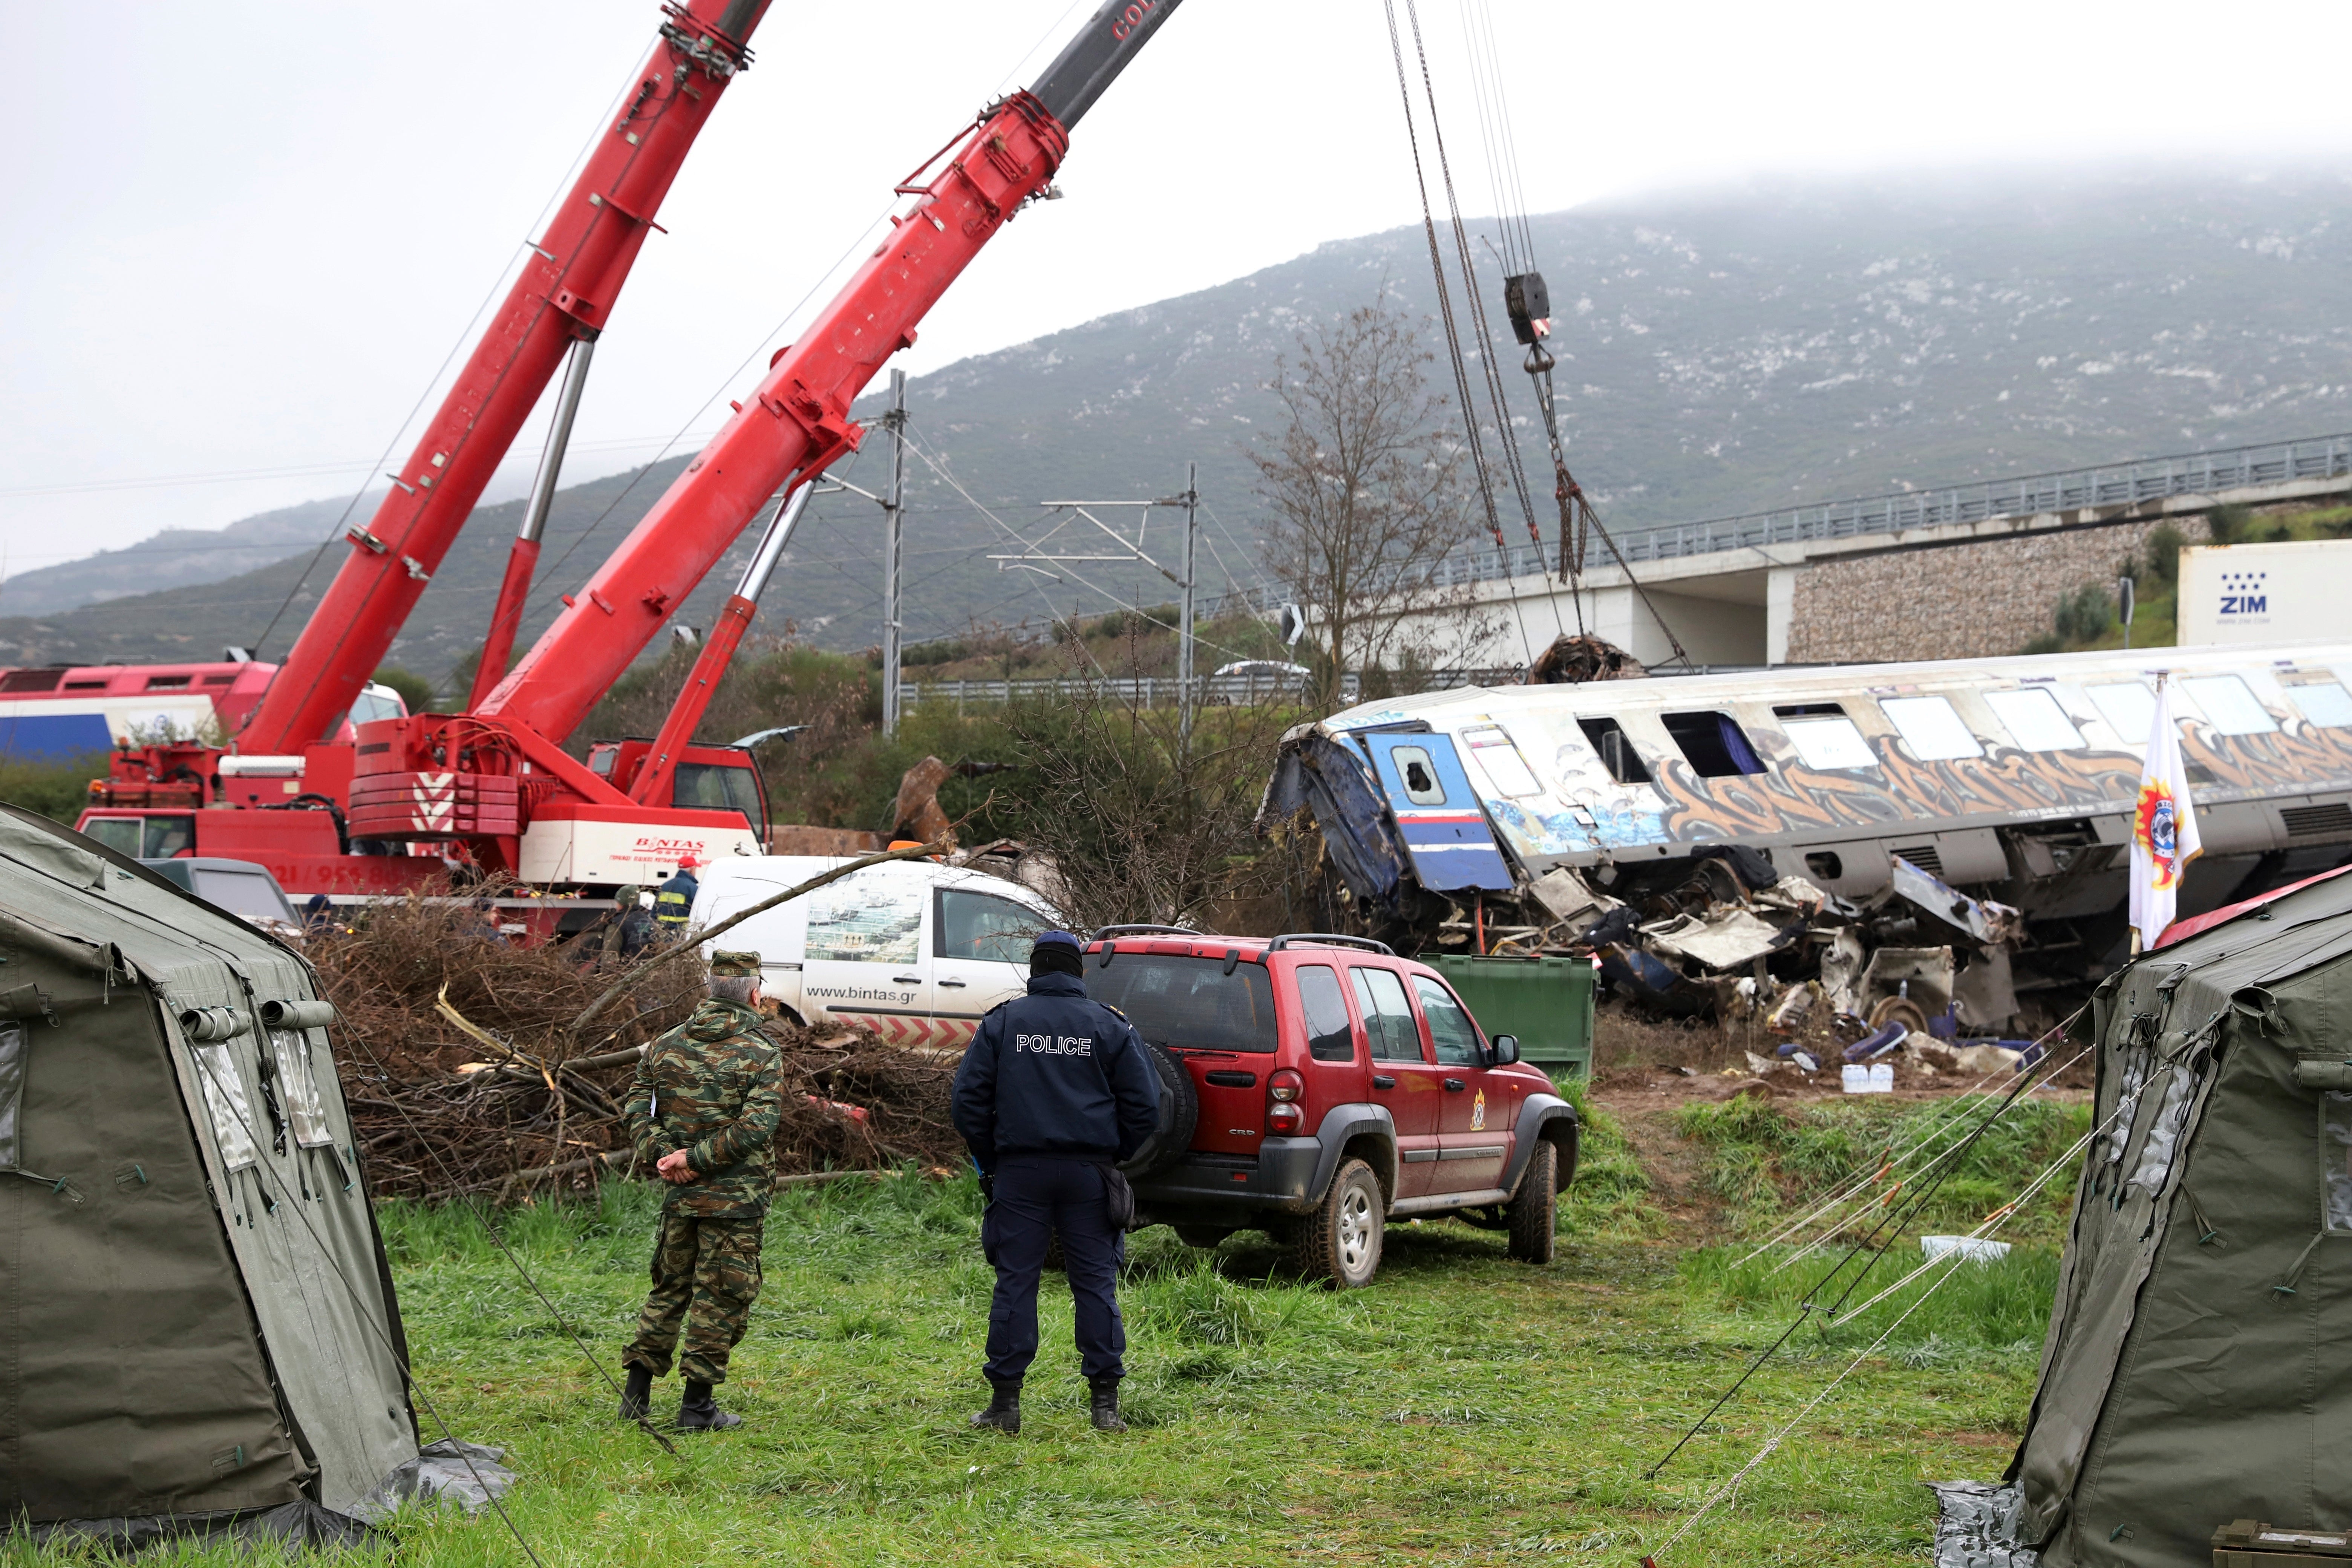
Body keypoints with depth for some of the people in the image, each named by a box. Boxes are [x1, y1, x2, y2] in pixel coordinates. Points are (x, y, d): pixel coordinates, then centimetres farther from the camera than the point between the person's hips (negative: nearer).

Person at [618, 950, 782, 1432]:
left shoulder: (667, 1045, 7)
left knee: (670, 1285, 18)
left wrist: (660, 1154, -6)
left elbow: (639, 1108, 3)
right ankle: (698, 1405, 5)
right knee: (720, 1297, 3)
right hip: (736, 1199, -5)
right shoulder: (761, 1055, -10)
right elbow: (756, 1126, -20)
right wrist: (695, 1159, -16)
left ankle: (637, 1391, 18)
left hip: (679, 1195, 5)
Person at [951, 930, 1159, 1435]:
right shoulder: (1110, 1026, 5)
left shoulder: (1001, 1023, 4)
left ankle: (1005, 1401, 2)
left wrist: (989, 1161, 12)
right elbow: (1143, 1105, 3)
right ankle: (1105, 1403, 2)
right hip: (1090, 1174, 0)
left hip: (1019, 1171, 0)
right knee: (1096, 1284, 4)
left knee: (1015, 1282, 3)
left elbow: (969, 1098, 2)